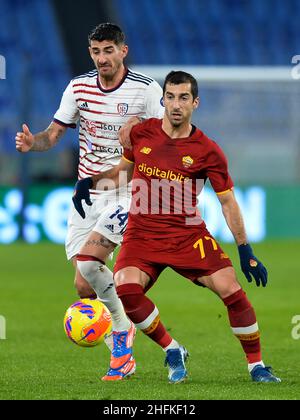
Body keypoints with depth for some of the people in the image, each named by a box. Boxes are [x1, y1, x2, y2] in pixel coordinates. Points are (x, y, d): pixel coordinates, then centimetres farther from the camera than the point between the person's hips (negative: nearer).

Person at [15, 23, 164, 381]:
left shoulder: (146, 89, -7)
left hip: (126, 190, -5)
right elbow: (53, 135, 7)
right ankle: (123, 355, 16)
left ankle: (122, 329, -2)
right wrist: (31, 143, -15)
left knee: (88, 261, -25)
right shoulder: (78, 87, 3)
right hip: (87, 191, 5)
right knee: (85, 287, -1)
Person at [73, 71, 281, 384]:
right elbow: (124, 170, 21)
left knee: (231, 290, -17)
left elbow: (227, 202, 1)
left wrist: (245, 251, 0)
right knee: (125, 288, -26)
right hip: (142, 235, 1)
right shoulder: (140, 133, 2)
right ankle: (172, 351, -3)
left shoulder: (208, 152, -5)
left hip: (188, 235, -1)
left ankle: (256, 365, 2)